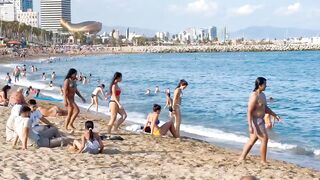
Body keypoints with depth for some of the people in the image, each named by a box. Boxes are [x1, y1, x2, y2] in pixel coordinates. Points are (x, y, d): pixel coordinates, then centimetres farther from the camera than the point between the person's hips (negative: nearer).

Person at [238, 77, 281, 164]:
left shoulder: (262, 95, 10)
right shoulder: (254, 96, -21)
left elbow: (265, 108, 22)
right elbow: (249, 112, -22)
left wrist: (275, 115, 16)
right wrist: (250, 126, -25)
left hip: (260, 120, 10)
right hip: (255, 121, -10)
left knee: (252, 140, 15)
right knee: (264, 139, -5)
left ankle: (242, 158, 22)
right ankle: (263, 161, 5)